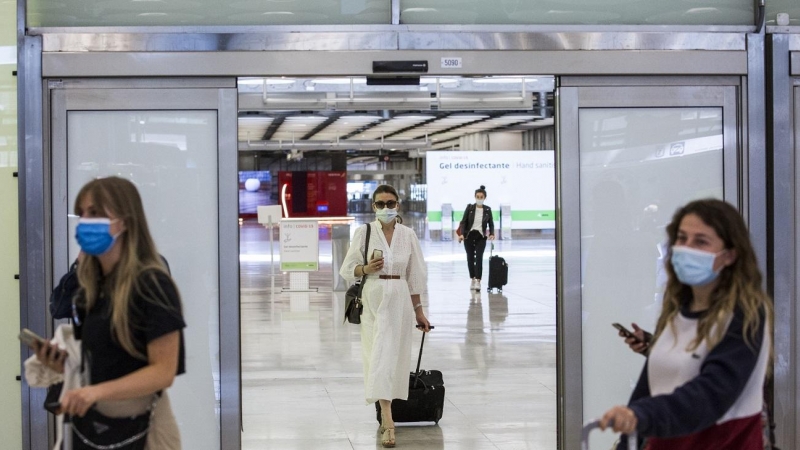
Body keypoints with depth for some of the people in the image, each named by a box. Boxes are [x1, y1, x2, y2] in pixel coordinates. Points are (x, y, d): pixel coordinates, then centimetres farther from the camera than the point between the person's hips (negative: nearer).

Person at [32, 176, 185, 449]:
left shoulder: (152, 285, -15)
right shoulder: (90, 287, 9)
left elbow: (164, 371, -19)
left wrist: (97, 391, -29)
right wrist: (65, 364, 1)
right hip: (92, 422, 7)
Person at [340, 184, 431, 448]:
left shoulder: (408, 235, 3)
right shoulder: (364, 232, -2)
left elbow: (415, 276, 8)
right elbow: (347, 270, 1)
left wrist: (418, 311, 10)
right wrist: (366, 269, -19)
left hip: (400, 300, 2)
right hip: (373, 299, -2)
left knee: (395, 356, 6)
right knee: (380, 357, -8)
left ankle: (385, 417, 21)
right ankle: (388, 422, -10)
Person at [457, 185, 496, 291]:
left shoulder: (487, 210, 2)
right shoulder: (469, 207, -1)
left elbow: (491, 223, 8)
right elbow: (463, 221, -3)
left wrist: (492, 234, -10)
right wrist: (461, 234, -17)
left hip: (481, 236, -1)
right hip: (469, 235, 1)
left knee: (479, 258, -14)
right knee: (470, 258, 8)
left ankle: (478, 281, -18)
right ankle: (472, 279, 24)